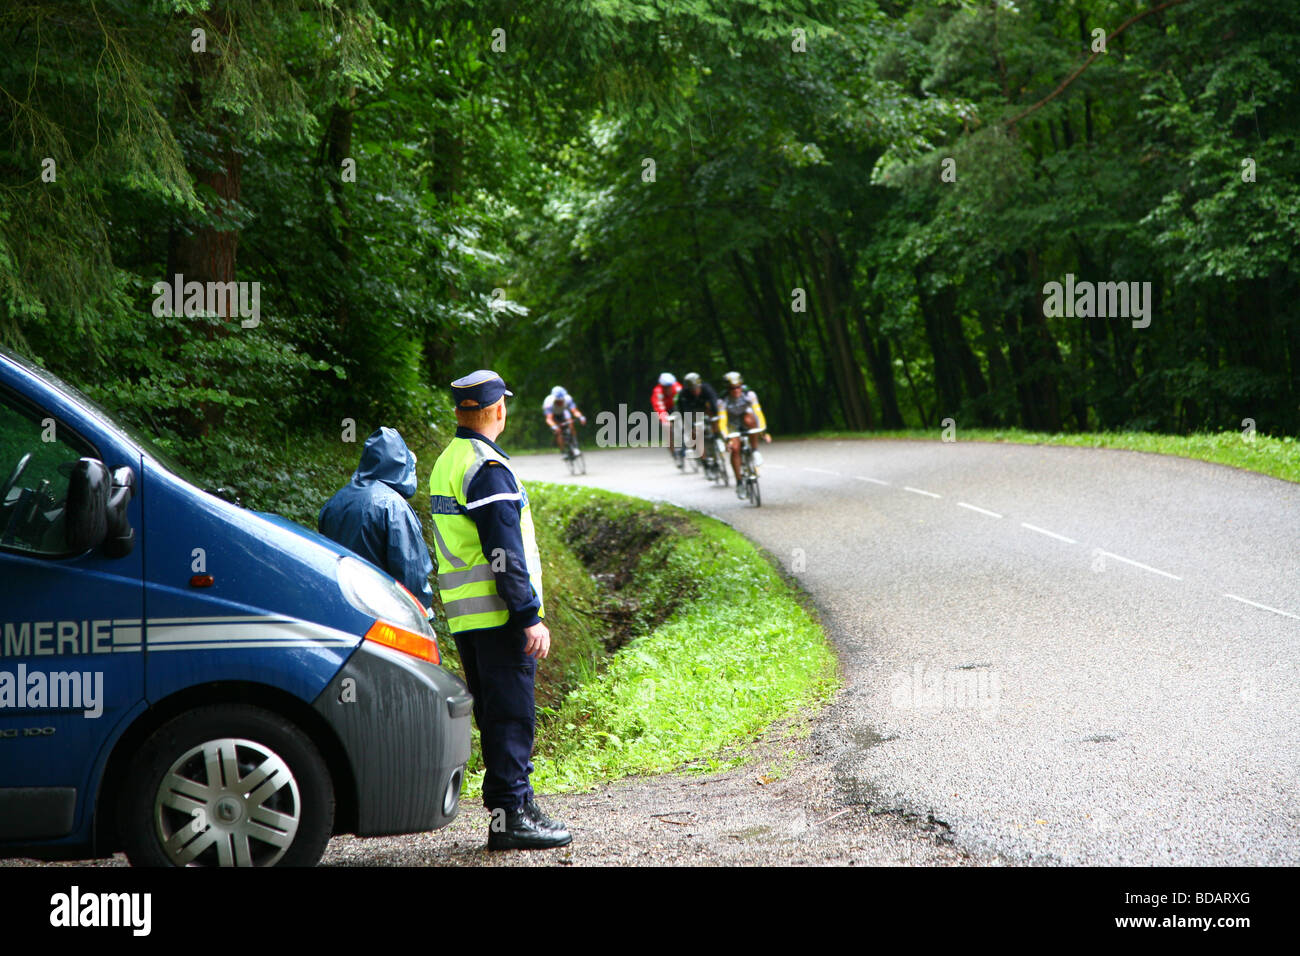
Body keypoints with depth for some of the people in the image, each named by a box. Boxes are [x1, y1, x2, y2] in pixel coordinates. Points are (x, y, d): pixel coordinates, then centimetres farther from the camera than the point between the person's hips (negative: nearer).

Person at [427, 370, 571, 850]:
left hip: (464, 617, 9)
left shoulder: (446, 463, 16)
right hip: (498, 614, -9)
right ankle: (510, 816, -5)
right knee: (511, 715, -6)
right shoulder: (488, 469, -15)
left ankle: (517, 805, 21)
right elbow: (505, 553, -19)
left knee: (498, 715, 14)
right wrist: (531, 616, -18)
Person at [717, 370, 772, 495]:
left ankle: (755, 451, -20)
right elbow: (722, 421, -30)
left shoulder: (749, 394, -26)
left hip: (747, 416, 0)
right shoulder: (724, 401, -26)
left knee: (749, 420, -37)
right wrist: (727, 438, -44)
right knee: (735, 448, -21)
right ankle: (739, 483, -9)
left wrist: (764, 432, -38)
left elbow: (758, 412, -29)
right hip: (733, 425, 0)